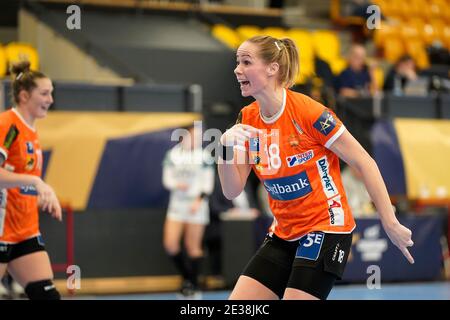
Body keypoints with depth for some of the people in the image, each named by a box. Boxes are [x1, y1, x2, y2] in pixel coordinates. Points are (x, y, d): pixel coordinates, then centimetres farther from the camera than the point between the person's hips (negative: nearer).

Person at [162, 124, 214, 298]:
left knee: (193, 246, 0)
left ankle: (194, 285, 10)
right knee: (170, 243, -4)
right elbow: (167, 179, 5)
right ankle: (187, 277, 16)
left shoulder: (203, 156, -2)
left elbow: (208, 184, -2)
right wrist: (177, 185, -15)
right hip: (177, 204, 3)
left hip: (196, 206, -3)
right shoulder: (173, 155, 4)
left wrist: (199, 200, -13)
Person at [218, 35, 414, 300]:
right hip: (283, 235, 7)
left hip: (325, 229, -7)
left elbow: (364, 162, -12)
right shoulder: (247, 119, 2)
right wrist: (226, 148, -18)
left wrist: (390, 223, -12)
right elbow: (232, 191, 1)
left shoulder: (307, 111, -16)